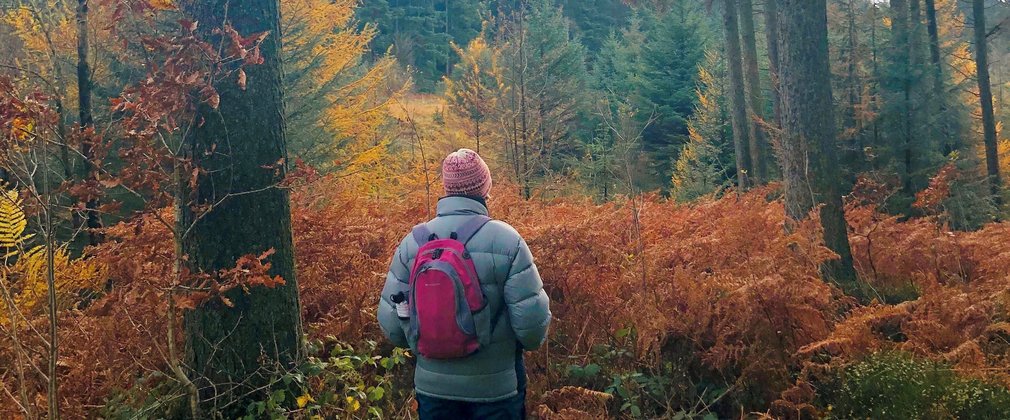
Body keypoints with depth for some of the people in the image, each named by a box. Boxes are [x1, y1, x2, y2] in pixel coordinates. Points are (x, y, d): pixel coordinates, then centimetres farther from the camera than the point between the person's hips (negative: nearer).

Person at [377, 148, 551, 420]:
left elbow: (391, 322, -3)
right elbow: (532, 319, -15)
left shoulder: (412, 242, -6)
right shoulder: (506, 239, -14)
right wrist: (532, 340, 8)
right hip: (497, 387, -2)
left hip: (433, 386, 2)